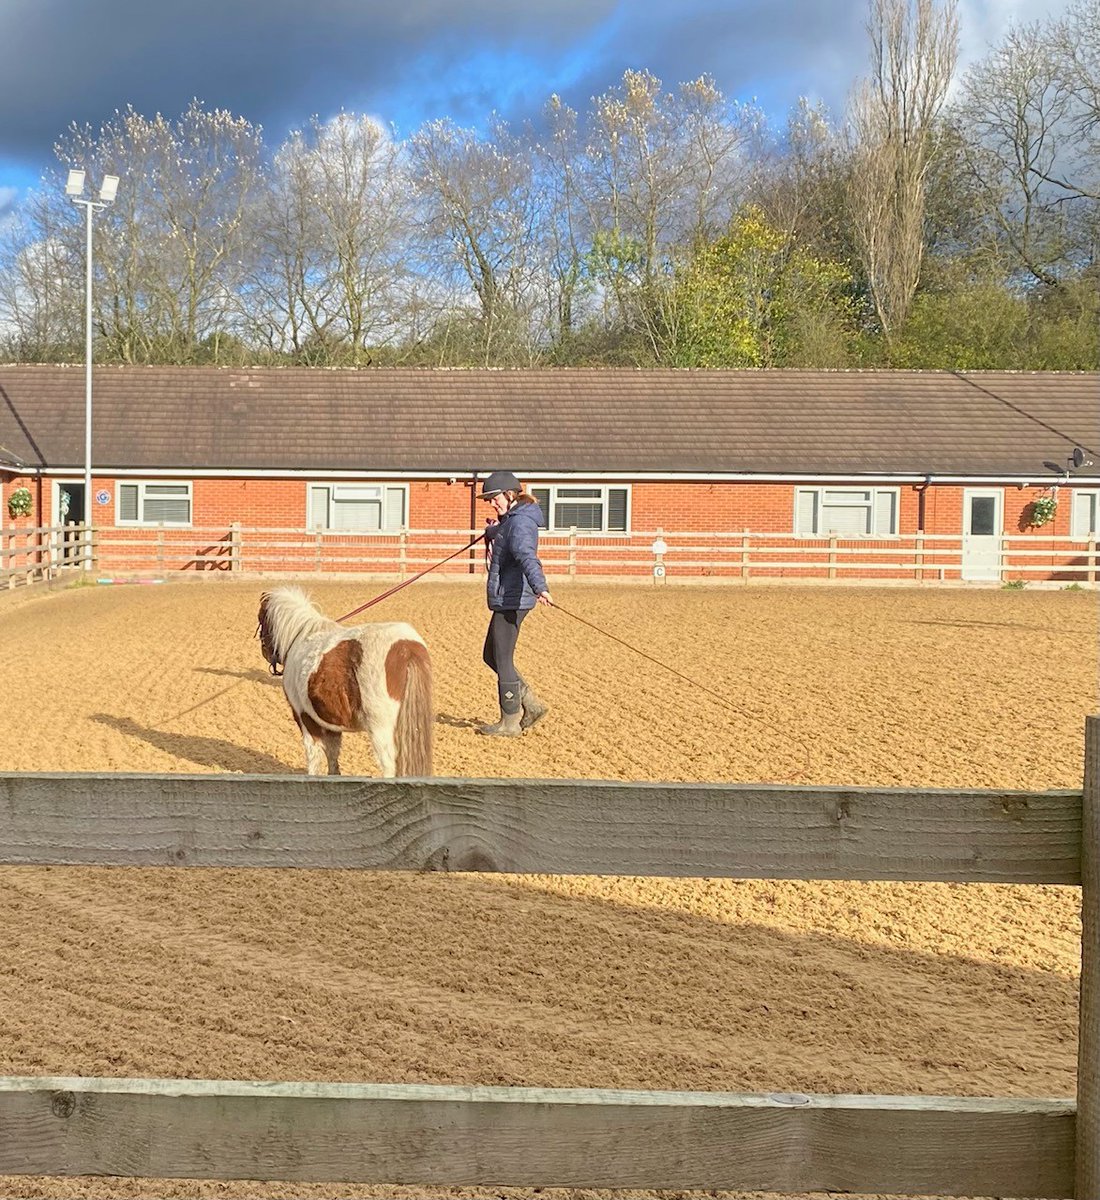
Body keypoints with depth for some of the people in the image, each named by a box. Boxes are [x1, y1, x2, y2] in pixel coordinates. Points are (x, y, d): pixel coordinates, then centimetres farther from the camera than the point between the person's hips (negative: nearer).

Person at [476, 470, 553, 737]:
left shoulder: (521, 522, -17)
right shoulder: (510, 520, 15)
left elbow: (527, 556, -36)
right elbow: (498, 540, 40)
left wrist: (540, 588, -48)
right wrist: (493, 530, 21)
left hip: (511, 600, -11)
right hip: (505, 601, 11)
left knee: (503, 660, -3)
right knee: (490, 655, 18)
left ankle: (510, 722, 7)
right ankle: (531, 705, 20)